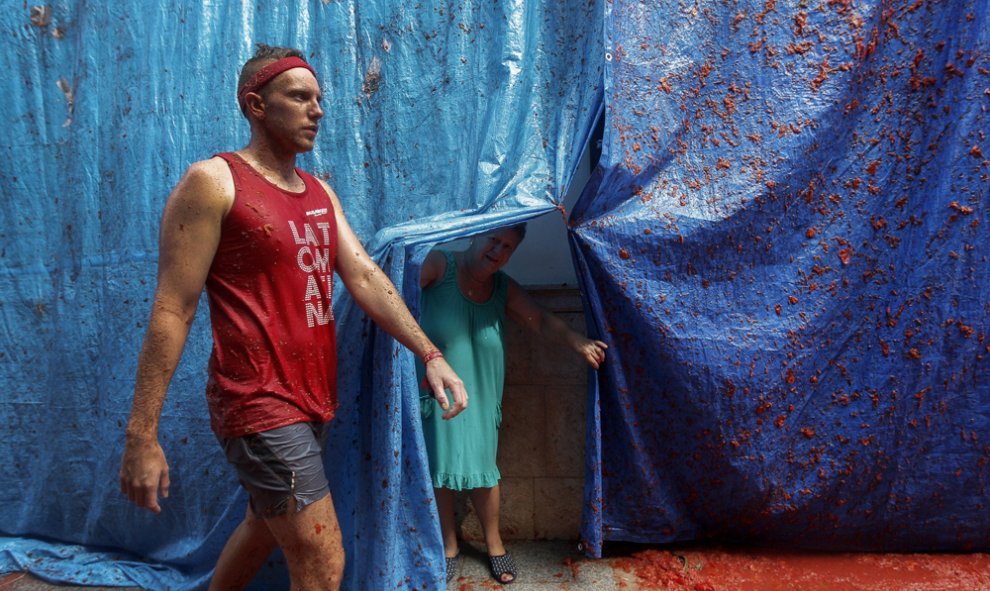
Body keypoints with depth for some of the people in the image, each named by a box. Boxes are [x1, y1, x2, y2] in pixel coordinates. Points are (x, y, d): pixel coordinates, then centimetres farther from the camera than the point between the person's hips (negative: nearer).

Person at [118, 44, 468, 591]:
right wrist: (142, 434, -14)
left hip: (312, 398, 8)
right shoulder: (213, 182, -10)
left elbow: (364, 277, 5)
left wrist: (428, 353, -6)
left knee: (264, 525, 26)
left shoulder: (319, 192, 13)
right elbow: (172, 310, -13)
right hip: (260, 401, -8)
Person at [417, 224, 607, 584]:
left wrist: (577, 342, -23)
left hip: (479, 397, 3)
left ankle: (494, 543, 33)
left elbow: (541, 321, -5)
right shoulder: (438, 266, -12)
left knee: (481, 470, 11)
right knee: (439, 470, 10)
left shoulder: (504, 289, 1)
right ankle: (448, 545, 31)